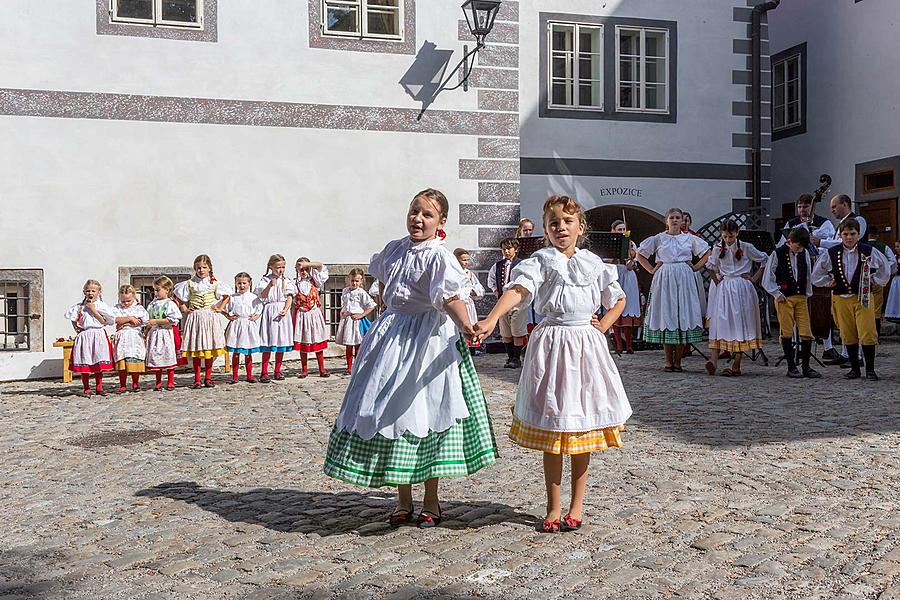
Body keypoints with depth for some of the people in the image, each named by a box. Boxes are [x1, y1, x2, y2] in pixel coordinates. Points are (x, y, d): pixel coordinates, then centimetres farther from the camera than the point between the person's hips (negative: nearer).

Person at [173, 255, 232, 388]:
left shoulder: (214, 283, 3)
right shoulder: (189, 284, 3)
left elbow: (227, 294, 15)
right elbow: (176, 295, 13)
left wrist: (219, 307, 7)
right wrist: (183, 308, 5)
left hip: (210, 318, 0)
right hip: (194, 317, 0)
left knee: (209, 349, 2)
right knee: (195, 349, 0)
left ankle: (208, 378, 11)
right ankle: (197, 379, 6)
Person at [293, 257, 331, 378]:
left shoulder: (314, 281, 4)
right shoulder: (295, 283, 2)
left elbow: (321, 266, -8)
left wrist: (306, 264, -14)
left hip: (315, 314, 1)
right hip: (301, 315, 0)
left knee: (318, 343, 3)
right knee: (302, 343, 5)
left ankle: (322, 369, 8)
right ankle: (304, 369, 15)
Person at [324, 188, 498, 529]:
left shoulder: (438, 256, -14)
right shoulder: (394, 249, 7)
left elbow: (450, 298, -29)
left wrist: (466, 327, -46)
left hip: (426, 340, -6)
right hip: (392, 335, 7)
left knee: (423, 414, 0)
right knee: (391, 413, 7)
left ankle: (431, 503, 17)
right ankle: (403, 502, 20)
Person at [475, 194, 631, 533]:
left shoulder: (594, 263, 10)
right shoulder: (541, 260, -1)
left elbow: (618, 299, 24)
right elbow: (517, 289, -20)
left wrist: (603, 326, 6)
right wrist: (491, 319, -37)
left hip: (586, 344, 3)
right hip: (551, 344, -3)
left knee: (582, 426, 7)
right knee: (551, 427, 3)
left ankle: (577, 505, 19)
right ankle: (553, 508, 15)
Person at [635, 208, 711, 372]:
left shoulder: (690, 238, 10)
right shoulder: (658, 239, 8)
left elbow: (708, 253, 17)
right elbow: (640, 254, 13)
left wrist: (696, 267, 6)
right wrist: (651, 269, 5)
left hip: (684, 278, 1)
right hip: (664, 279, -1)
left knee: (683, 315, -3)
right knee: (665, 315, -3)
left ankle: (677, 361, 3)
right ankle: (668, 361, 3)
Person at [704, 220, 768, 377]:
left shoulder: (746, 248, -1)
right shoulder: (718, 249, 7)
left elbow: (765, 261, 7)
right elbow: (710, 266, 24)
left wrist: (754, 278, 3)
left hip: (742, 289, -2)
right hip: (723, 289, 2)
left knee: (740, 324, -3)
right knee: (719, 322, -10)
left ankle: (736, 365, -2)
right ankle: (713, 361, -20)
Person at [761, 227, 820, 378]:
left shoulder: (804, 253, 7)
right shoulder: (778, 254, -5)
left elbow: (808, 275, 18)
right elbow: (767, 279, -2)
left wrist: (807, 294, 13)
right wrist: (777, 294, -7)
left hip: (801, 297, 4)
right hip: (784, 298, -4)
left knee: (807, 333, -1)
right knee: (787, 333, 1)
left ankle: (806, 367, 9)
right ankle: (791, 367, 9)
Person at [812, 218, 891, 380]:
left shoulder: (869, 251, -2)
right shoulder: (831, 253, 0)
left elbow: (885, 269, 15)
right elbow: (817, 274, 14)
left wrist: (874, 281, 8)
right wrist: (828, 282, 7)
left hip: (863, 298, -2)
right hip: (841, 298, 2)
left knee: (868, 335, -7)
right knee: (848, 336, 6)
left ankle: (870, 370, 4)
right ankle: (855, 369, 17)